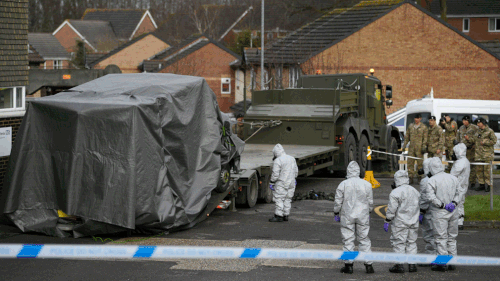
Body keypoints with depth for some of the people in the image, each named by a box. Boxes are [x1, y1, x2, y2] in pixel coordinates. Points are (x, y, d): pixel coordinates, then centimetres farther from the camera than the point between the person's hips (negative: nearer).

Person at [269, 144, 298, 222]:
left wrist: (272, 183, -8)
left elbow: (275, 174, -17)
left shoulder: (277, 161, -15)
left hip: (281, 184, -7)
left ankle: (278, 216, -6)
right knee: (287, 200, 12)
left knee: (279, 199, -3)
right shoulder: (292, 159, 8)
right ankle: (285, 216, 15)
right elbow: (296, 171, 16)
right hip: (291, 183, 7)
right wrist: (294, 179, 28)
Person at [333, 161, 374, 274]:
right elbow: (370, 202, 6)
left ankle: (349, 265, 5)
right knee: (364, 239, 8)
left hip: (347, 217, -2)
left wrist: (336, 214, 11)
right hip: (363, 216, 2)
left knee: (348, 240, 4)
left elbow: (338, 202, -4)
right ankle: (368, 264, 7)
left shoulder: (343, 185, -8)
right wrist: (368, 213, 22)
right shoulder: (367, 185, -2)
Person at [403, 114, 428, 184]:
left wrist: (424, 146, -10)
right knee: (410, 162, 1)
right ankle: (411, 178, 6)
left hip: (419, 148, -4)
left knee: (420, 163, -2)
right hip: (411, 148, 4)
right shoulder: (410, 126, 14)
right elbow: (407, 136, 19)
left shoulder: (423, 127, 2)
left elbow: (425, 138, -1)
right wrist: (405, 144, 12)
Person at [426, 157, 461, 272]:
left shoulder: (431, 181, -9)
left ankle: (442, 263, 0)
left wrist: (443, 205, -13)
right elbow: (457, 193, 9)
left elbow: (431, 197, -17)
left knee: (441, 238, -1)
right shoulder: (453, 178, 7)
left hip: (439, 212, -5)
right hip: (453, 212, 5)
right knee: (452, 237, 12)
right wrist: (454, 203, -3)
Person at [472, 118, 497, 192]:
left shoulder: (490, 131, -3)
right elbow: (475, 141, 26)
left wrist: (484, 142, -13)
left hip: (487, 154, -7)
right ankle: (481, 184, 14)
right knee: (479, 170, 6)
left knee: (487, 170, -6)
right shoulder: (477, 132, 17)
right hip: (478, 154, 7)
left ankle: (488, 185, 0)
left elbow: (494, 141, -8)